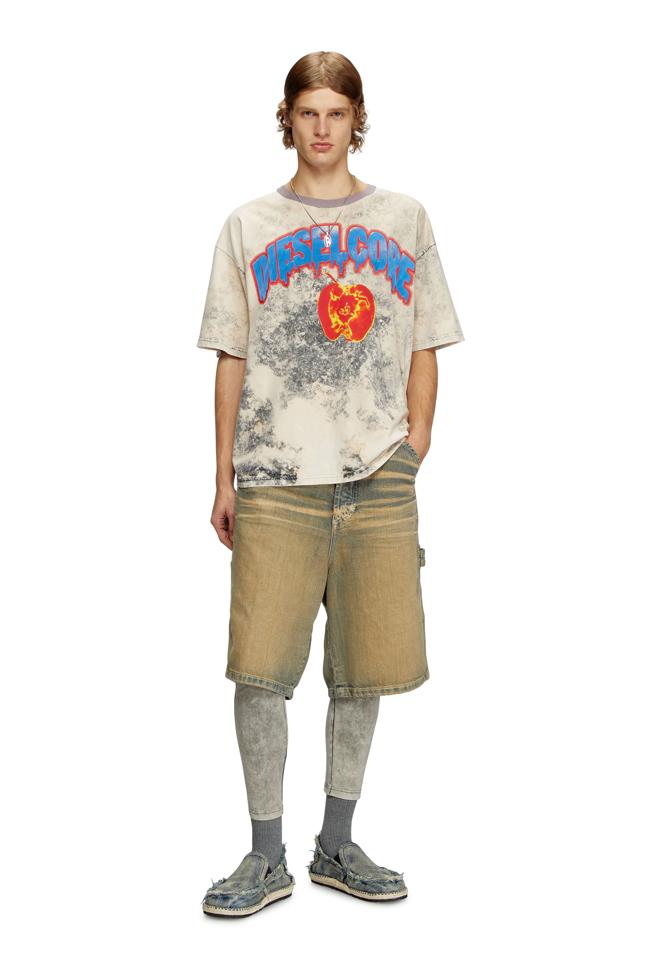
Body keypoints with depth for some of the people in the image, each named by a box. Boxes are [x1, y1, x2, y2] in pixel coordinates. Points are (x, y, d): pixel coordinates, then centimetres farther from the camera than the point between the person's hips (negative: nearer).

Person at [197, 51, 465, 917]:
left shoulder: (403, 220, 13)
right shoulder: (249, 227, 10)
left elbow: (424, 350, 13)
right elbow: (230, 359, 8)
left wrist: (414, 449, 0)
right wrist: (223, 478, 2)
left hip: (377, 479, 2)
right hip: (275, 478, -1)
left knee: (362, 669, 6)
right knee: (262, 668, -6)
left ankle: (337, 846, 22)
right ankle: (267, 858, 9)